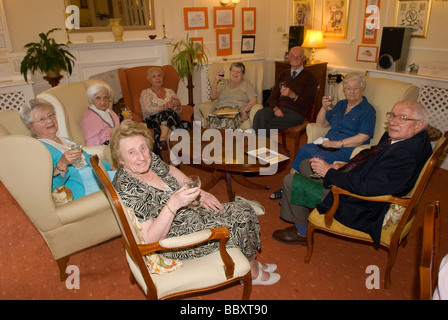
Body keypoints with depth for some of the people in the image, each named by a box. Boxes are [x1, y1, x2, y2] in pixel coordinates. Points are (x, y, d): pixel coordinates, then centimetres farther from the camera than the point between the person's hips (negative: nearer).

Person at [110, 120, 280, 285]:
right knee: (240, 221, -9)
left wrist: (200, 193, 3)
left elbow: (170, 170, 15)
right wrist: (173, 204, -39)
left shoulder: (151, 159, -7)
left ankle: (252, 262, 22)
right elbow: (151, 239, -26)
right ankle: (252, 272, 19)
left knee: (243, 209, 0)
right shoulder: (126, 189, -28)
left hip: (187, 212, 8)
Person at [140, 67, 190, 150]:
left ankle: (162, 138, -45)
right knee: (167, 112, -37)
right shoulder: (146, 93, 14)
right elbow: (147, 110, -6)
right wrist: (164, 107, -17)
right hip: (153, 120, -3)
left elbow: (179, 111, 16)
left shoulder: (170, 91, 25)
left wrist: (178, 105, -8)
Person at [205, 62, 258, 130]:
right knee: (212, 120, -37)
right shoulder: (223, 83, 25)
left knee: (227, 121, -40)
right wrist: (215, 81, -4)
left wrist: (244, 110, -12)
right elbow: (213, 96, 10)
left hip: (238, 111, -1)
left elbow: (253, 101, 7)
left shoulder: (246, 84, 20)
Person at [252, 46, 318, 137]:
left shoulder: (309, 77, 7)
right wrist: (275, 108, -7)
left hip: (295, 112, -5)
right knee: (260, 114, -29)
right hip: (279, 108, 5)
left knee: (265, 124, -29)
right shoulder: (283, 75, 24)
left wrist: (293, 95, -18)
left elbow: (308, 104, -2)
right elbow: (272, 97, 16)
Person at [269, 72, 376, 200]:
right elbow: (321, 124, 22)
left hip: (347, 150, -6)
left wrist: (337, 143, -17)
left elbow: (363, 137, -12)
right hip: (328, 144, 6)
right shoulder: (341, 104, 22)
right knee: (304, 149, -22)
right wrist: (324, 108, 4)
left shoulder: (368, 110, 1)